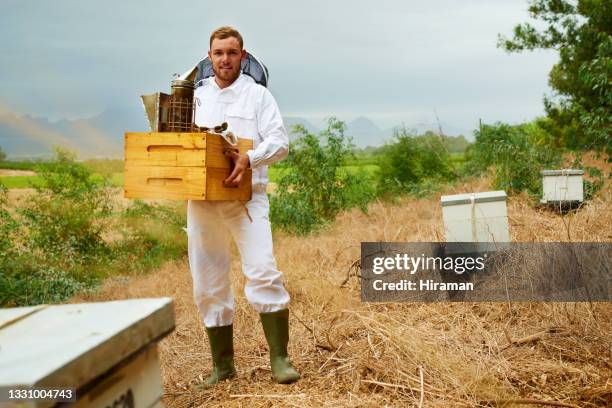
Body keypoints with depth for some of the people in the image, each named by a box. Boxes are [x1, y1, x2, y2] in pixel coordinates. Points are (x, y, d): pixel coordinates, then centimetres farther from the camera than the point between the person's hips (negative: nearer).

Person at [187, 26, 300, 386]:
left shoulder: (258, 94, 5)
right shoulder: (196, 97, 16)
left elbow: (280, 141, -5)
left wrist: (250, 159, -23)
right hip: (202, 201, 4)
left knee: (263, 272, -17)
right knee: (209, 285, 7)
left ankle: (279, 358, -6)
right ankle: (223, 365, 19)